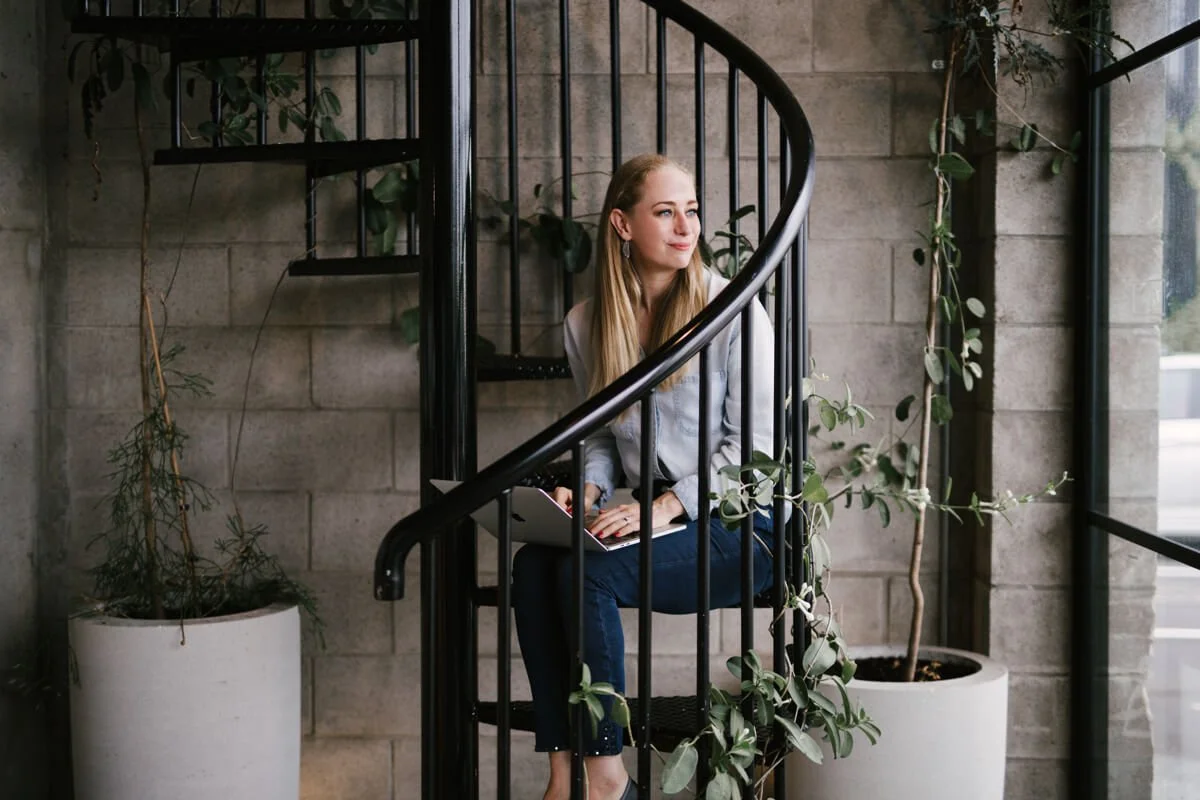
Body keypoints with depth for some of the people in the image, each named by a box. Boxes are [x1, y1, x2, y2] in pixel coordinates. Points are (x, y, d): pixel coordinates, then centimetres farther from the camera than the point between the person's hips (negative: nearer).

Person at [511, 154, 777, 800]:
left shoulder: (732, 308, -7)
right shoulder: (586, 324, 8)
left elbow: (752, 443, -9)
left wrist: (666, 505, -19)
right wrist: (587, 492, -6)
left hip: (736, 525, -5)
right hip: (655, 517, 5)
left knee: (587, 572, -27)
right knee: (532, 563, -22)